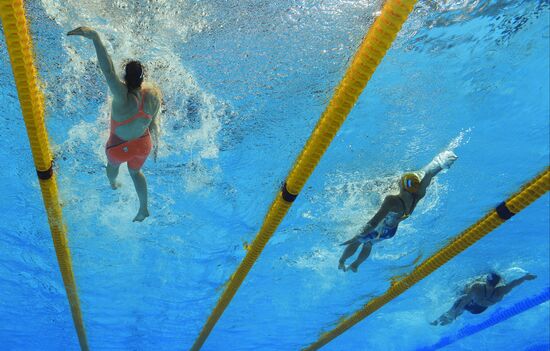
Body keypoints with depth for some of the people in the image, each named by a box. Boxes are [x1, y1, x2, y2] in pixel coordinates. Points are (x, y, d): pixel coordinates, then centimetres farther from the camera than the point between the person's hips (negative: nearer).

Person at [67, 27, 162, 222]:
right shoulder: (154, 94, -23)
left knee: (112, 164, 36)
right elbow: (154, 122, -7)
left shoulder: (123, 96, -38)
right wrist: (155, 143, 10)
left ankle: (113, 184, 70)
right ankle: (144, 208, 44)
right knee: (136, 171, 34)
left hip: (120, 148, -3)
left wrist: (95, 38, -60)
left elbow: (108, 70, -52)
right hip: (142, 145, 3)